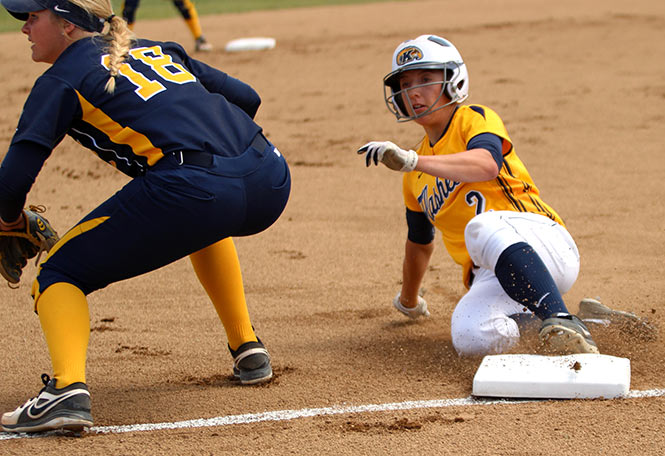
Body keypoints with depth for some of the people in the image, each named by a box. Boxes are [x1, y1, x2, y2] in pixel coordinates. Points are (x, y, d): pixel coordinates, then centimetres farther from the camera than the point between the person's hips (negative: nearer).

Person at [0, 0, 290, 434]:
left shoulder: (63, 80, 10)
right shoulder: (156, 50, 28)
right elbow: (246, 97, 26)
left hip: (192, 189, -7)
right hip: (271, 180, 7)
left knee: (61, 270, 8)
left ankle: (68, 387, -17)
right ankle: (248, 348, 38)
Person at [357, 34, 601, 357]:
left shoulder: (475, 119, 3)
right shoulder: (415, 178, 24)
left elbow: (487, 164, -22)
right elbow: (420, 242, 40)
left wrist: (412, 160, -32)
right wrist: (408, 303, 51)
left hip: (545, 244, -5)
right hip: (490, 280, 5)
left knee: (483, 227, -41)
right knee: (471, 339, -31)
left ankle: (560, 321, -46)